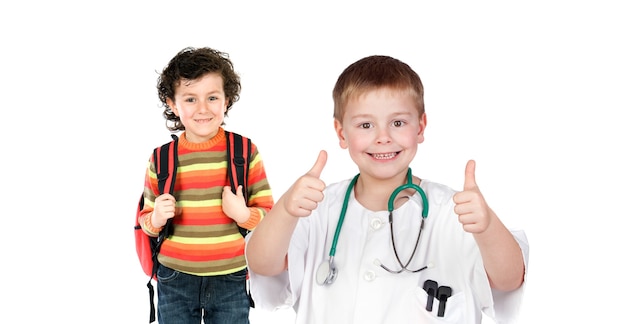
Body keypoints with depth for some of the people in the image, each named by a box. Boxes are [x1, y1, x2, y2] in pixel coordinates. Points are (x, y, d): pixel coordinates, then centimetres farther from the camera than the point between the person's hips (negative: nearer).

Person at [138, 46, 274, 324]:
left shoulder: (245, 152, -4)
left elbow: (270, 215, -1)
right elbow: (146, 219, 9)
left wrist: (243, 214, -20)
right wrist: (156, 220, -12)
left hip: (230, 281, -1)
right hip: (175, 282, 1)